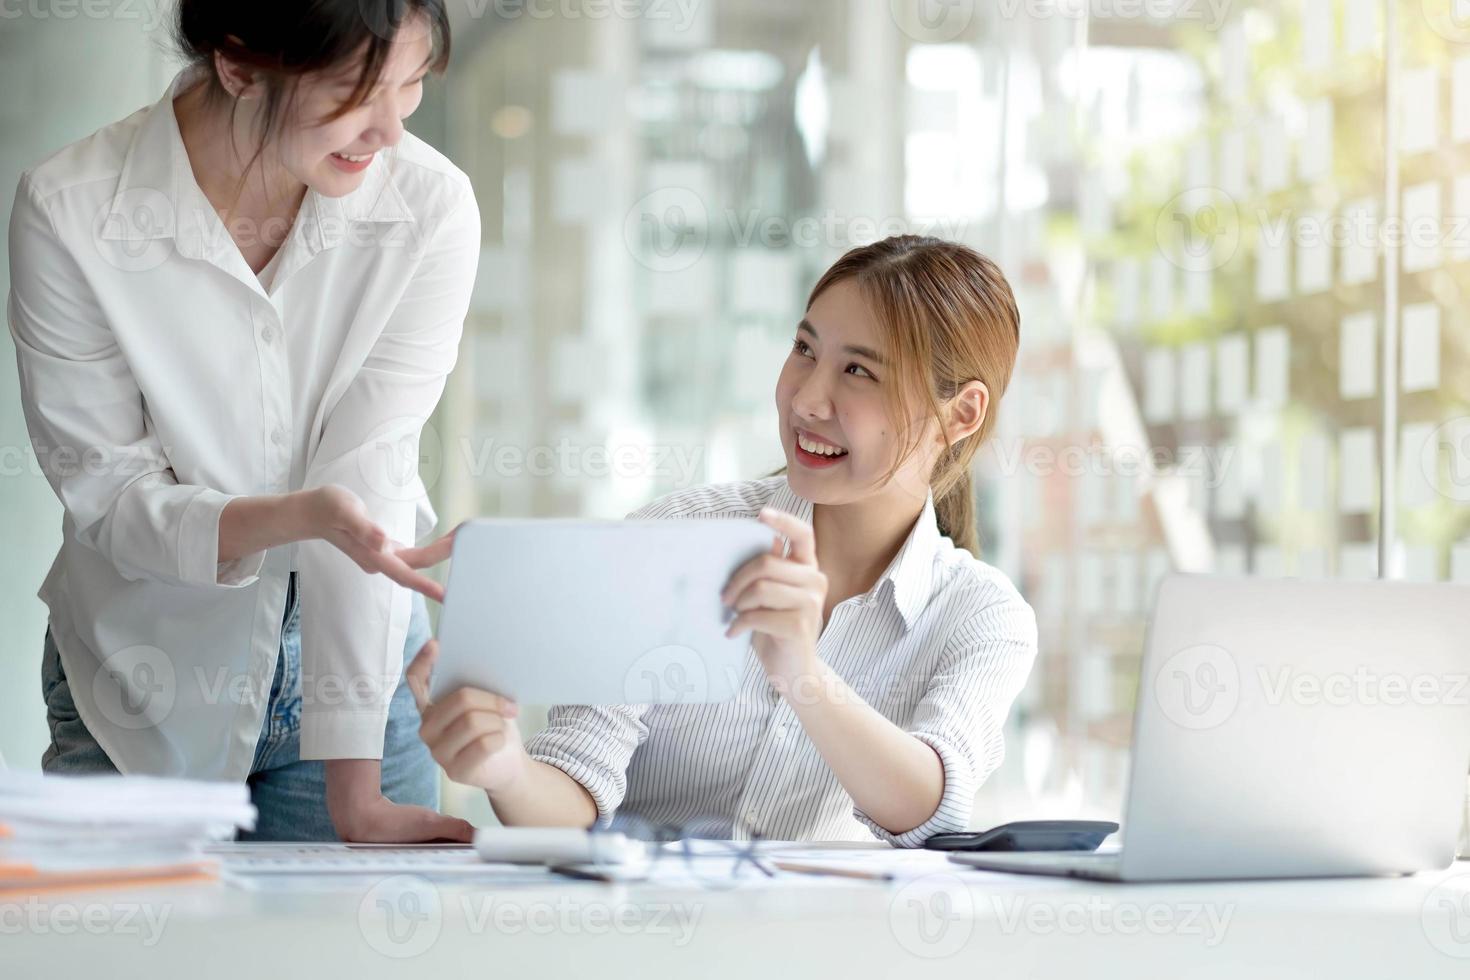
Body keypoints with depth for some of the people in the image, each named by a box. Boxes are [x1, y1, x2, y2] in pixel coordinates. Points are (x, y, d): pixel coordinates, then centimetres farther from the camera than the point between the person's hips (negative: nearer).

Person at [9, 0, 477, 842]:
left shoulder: (430, 206, -16)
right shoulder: (69, 212, -19)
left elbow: (366, 486, -19)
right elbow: (107, 497, -15)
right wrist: (297, 516, -35)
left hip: (355, 657, 1)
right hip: (146, 677, -1)